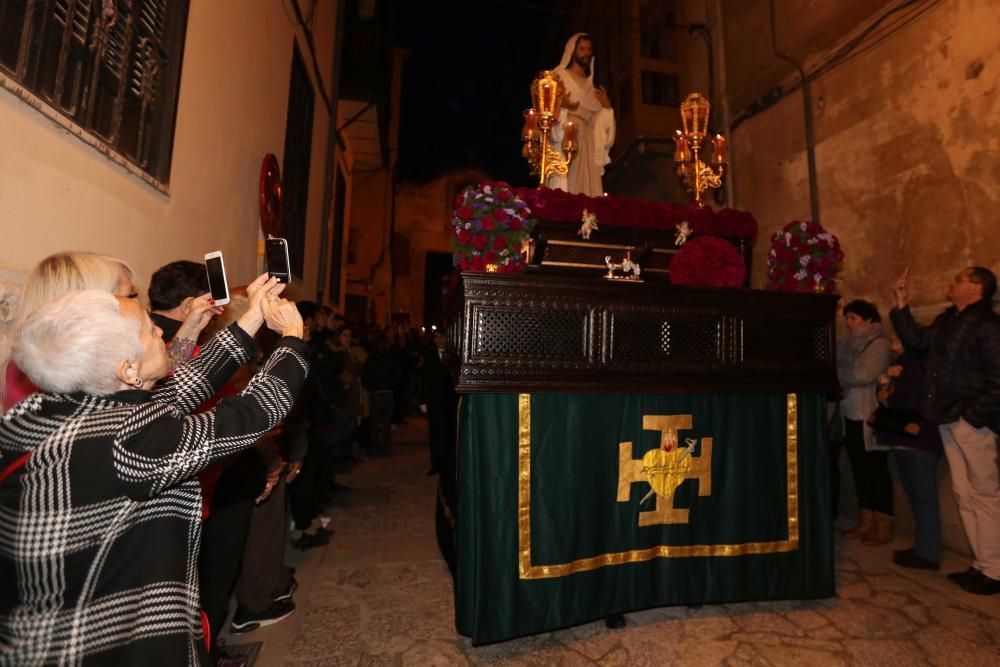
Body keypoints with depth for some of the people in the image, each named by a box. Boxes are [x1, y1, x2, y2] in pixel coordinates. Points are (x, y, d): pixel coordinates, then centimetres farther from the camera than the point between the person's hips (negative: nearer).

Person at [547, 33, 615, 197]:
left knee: (586, 187, -3)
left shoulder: (591, 86, 23)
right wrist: (562, 106, -21)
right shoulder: (559, 77, 8)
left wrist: (606, 107, 5)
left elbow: (596, 122, 21)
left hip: (586, 145, 5)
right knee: (563, 191, -15)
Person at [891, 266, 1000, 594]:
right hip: (949, 419, 8)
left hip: (972, 421, -8)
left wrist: (973, 416, -17)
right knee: (963, 493, 12)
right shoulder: (947, 320, 12)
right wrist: (901, 303, 14)